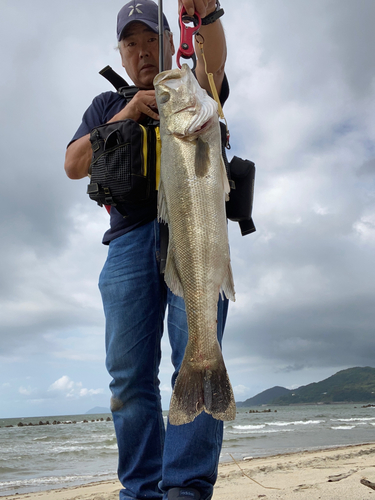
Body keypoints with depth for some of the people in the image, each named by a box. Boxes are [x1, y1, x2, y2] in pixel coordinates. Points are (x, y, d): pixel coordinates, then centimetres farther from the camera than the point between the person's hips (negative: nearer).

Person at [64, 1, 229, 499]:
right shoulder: (107, 104, 28)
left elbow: (213, 60, -2)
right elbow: (73, 165, 14)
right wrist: (125, 117, 2)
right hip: (130, 238, 2)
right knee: (129, 374, -4)